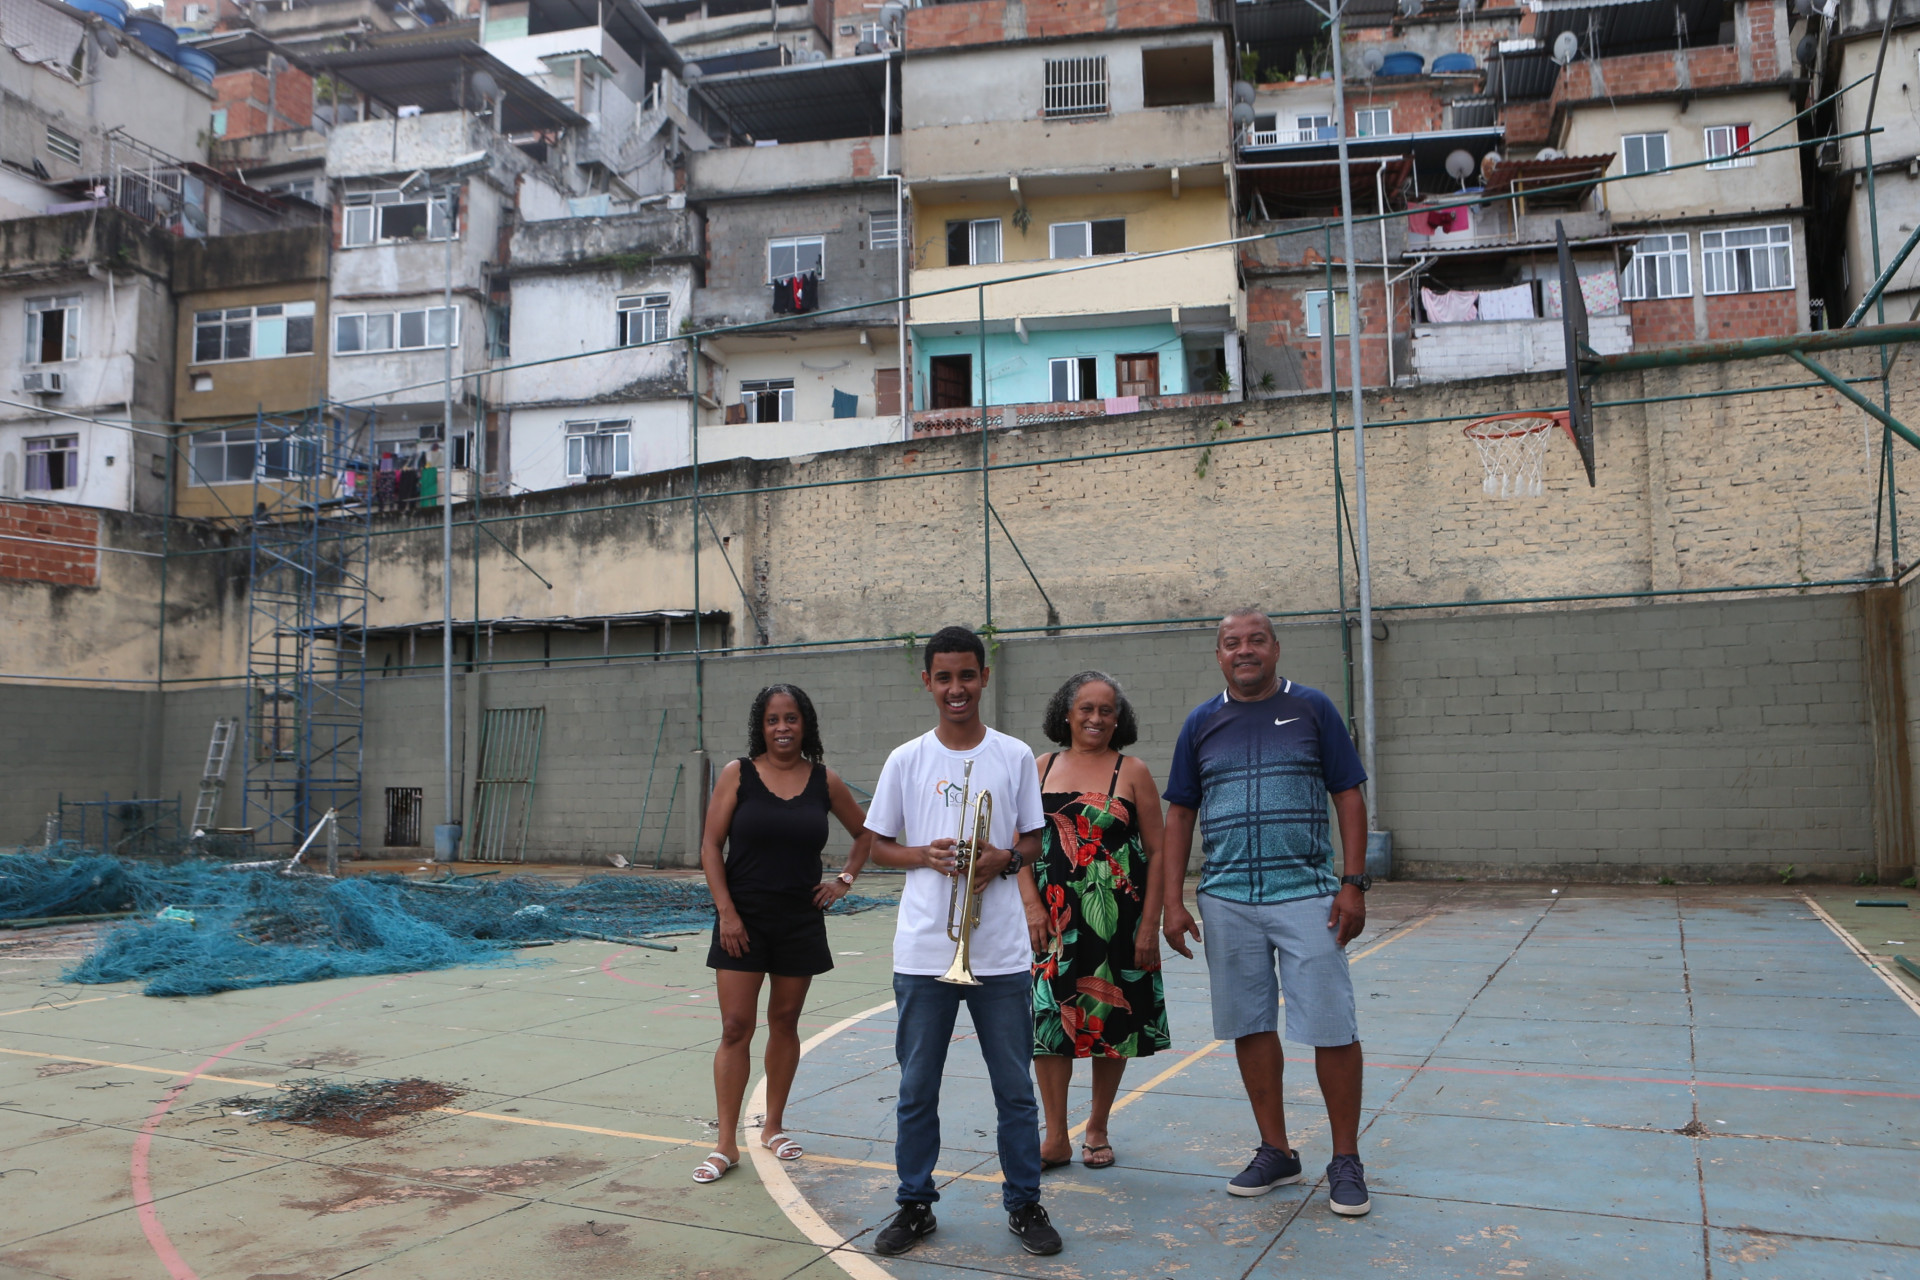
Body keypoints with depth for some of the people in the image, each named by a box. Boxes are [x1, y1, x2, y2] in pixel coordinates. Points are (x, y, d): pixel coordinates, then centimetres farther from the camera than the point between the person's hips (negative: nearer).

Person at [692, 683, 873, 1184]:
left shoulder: (824, 781, 2)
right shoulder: (738, 774, -4)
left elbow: (865, 832, 16)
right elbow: (710, 845, -5)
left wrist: (845, 880, 5)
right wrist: (726, 911, -11)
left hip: (801, 921, 2)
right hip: (743, 919, -2)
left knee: (785, 1021, 12)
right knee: (736, 1028, -3)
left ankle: (773, 1127, 26)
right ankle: (726, 1144, 4)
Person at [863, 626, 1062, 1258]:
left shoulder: (1015, 756, 3)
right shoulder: (906, 761, 3)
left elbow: (1033, 841, 10)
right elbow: (878, 845, 9)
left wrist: (1005, 859, -12)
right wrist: (925, 856, -10)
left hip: (1002, 951, 0)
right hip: (923, 951, 1)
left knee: (1015, 1088, 8)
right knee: (916, 1089, 9)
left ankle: (1024, 1204, 23)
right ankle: (914, 1204, 25)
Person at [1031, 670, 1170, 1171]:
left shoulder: (1132, 772, 0)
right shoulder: (1042, 769, 7)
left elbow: (1156, 852, -2)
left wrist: (1150, 924, -9)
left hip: (1116, 918, -1)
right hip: (1052, 918, 2)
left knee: (1112, 1020, 7)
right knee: (1047, 1017, -1)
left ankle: (1097, 1129, 25)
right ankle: (1055, 1138, 11)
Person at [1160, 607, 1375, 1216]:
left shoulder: (1312, 708, 2)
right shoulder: (1201, 722, 9)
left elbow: (1349, 795, 2)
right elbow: (1180, 813, 10)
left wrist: (1353, 883, -6)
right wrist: (1173, 901, 4)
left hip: (1306, 893, -2)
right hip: (1226, 899, 3)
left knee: (1332, 1029, -1)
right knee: (1250, 1027, 10)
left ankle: (1346, 1161, 14)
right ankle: (1276, 1151, 24)